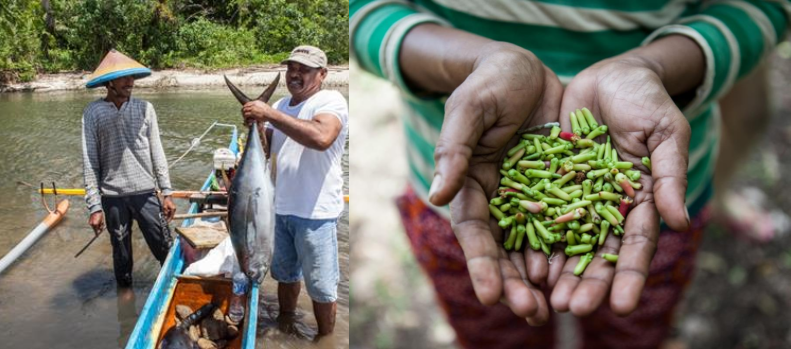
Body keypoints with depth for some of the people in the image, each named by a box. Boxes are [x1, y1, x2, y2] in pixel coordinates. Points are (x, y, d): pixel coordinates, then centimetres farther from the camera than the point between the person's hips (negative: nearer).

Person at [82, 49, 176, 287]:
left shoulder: (144, 108, 3)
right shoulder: (93, 112, -3)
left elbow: (157, 153, 6)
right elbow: (90, 162, -3)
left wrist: (167, 193, 2)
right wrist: (94, 206, -6)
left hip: (145, 192, 1)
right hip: (113, 196, -1)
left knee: (166, 249, 3)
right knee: (121, 254, 13)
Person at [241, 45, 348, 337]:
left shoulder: (331, 100, -13)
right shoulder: (281, 105, 11)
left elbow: (321, 138, -34)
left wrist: (270, 114, -31)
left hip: (315, 212, -7)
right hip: (282, 208, 7)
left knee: (321, 287, 4)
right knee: (285, 273, 24)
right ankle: (285, 324, 44)